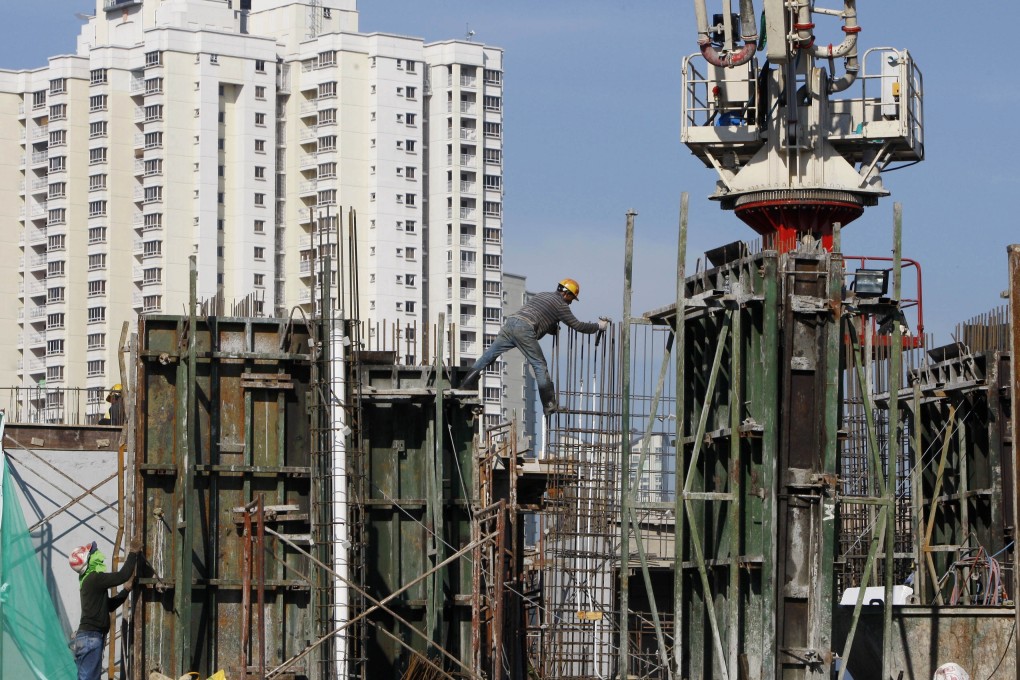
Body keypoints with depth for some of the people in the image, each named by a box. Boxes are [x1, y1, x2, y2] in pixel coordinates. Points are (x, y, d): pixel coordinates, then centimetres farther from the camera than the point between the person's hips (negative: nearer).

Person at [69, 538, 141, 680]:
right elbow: (122, 575, -17)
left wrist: (127, 590, 20)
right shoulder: (94, 579, -11)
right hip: (91, 637, -10)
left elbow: (109, 605, 26)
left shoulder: (89, 581, 19)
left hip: (86, 637, 10)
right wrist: (133, 553, -6)